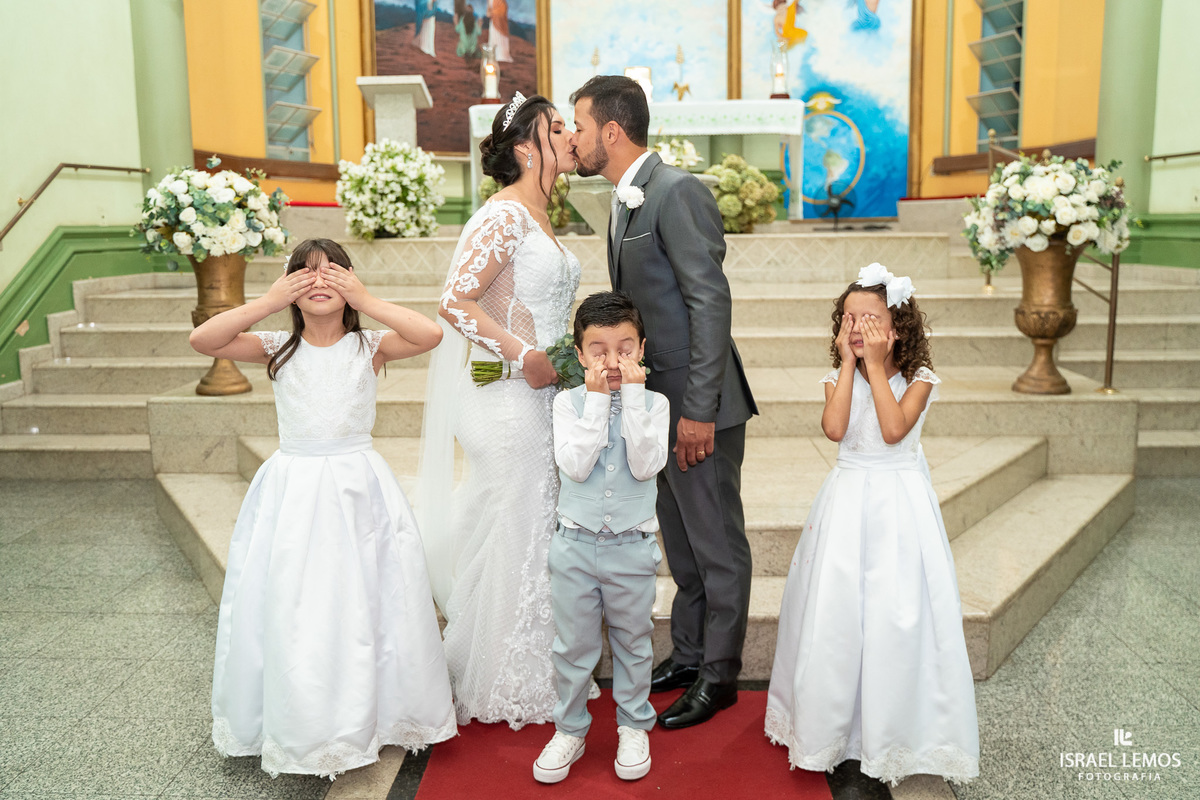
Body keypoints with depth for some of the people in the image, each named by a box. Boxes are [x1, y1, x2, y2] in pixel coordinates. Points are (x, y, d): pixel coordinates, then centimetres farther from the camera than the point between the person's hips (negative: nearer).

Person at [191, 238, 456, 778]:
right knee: (288, 608, 5)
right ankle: (294, 724, 24)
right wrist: (270, 301, -12)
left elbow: (431, 334, -19)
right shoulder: (278, 349, 1)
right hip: (292, 490, 1)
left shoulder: (368, 347, -2)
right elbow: (203, 339, -11)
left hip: (357, 489, -1)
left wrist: (365, 300, -15)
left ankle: (365, 717, 25)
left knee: (360, 605, 6)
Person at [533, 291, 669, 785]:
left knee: (632, 642, 16)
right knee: (573, 645, 13)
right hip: (576, 542, 0)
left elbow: (646, 465, -20)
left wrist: (633, 394, -21)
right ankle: (570, 730, 32)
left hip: (633, 545, 0)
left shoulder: (654, 403, -5)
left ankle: (633, 727, 35)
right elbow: (575, 466, -18)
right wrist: (598, 399, -19)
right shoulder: (569, 402, -5)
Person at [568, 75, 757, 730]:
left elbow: (711, 302, -21)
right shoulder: (626, 200, 14)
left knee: (716, 544, 6)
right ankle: (687, 655, 35)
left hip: (697, 403, -9)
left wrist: (698, 409, -22)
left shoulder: (677, 192, -16)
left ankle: (718, 674, 20)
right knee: (680, 541, 19)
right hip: (658, 399, 9)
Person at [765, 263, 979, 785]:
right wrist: (849, 364, -13)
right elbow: (835, 429, -16)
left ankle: (897, 728, 17)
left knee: (898, 614, -2)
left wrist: (875, 366, -18)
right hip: (849, 501, 2)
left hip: (899, 502, -2)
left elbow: (893, 430, -21)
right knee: (836, 610, 4)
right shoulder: (838, 377, 3)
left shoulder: (917, 379, -4)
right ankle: (830, 723, 22)